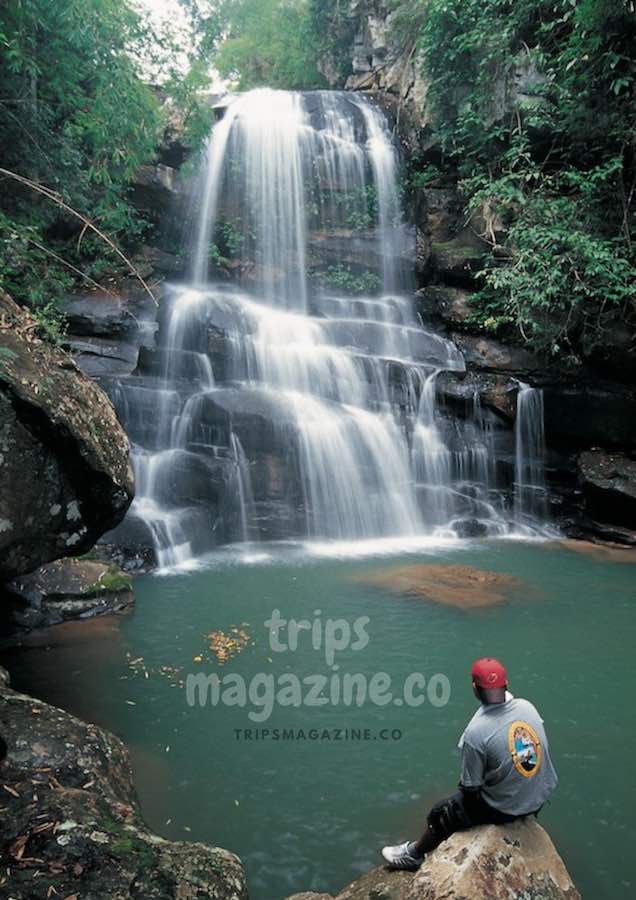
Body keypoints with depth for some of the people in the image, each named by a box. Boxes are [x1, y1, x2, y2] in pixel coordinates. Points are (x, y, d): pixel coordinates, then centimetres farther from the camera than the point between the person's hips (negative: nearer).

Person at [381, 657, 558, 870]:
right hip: (542, 796, 6)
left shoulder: (475, 732, -27)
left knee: (440, 814, 15)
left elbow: (470, 788, -15)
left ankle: (415, 853, 40)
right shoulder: (527, 706, -14)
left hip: (506, 809, -6)